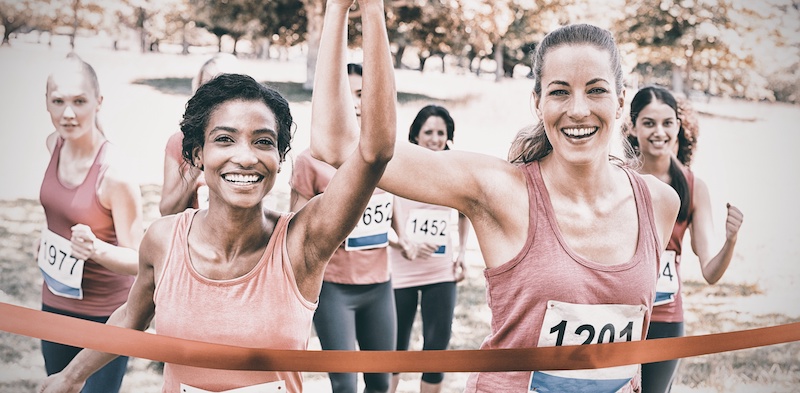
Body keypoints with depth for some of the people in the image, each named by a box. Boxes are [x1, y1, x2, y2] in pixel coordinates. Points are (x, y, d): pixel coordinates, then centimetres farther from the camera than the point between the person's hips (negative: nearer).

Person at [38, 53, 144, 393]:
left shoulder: (115, 173, -25)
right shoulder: (54, 144, -5)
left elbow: (138, 260, -21)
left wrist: (96, 249, -38)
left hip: (105, 314, -7)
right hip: (55, 302, 7)